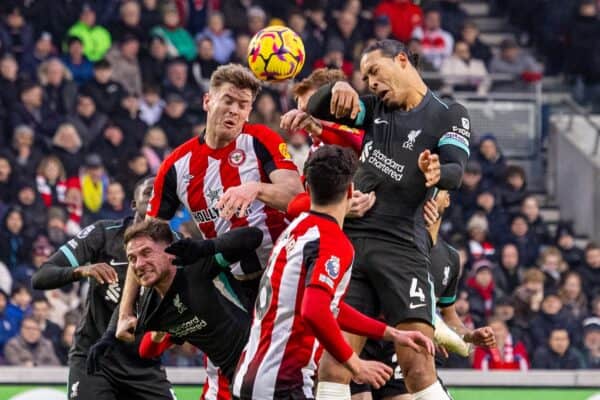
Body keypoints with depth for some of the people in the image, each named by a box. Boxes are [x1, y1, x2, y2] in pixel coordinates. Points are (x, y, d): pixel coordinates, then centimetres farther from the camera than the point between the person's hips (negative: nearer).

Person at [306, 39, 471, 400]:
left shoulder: (450, 116, 3)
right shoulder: (375, 108, 18)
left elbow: (456, 171, -12)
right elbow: (317, 109, 10)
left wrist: (438, 173, -36)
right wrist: (338, 89, -13)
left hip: (401, 248, -5)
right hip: (350, 242, 5)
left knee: (418, 368, -16)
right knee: (333, 365, -6)